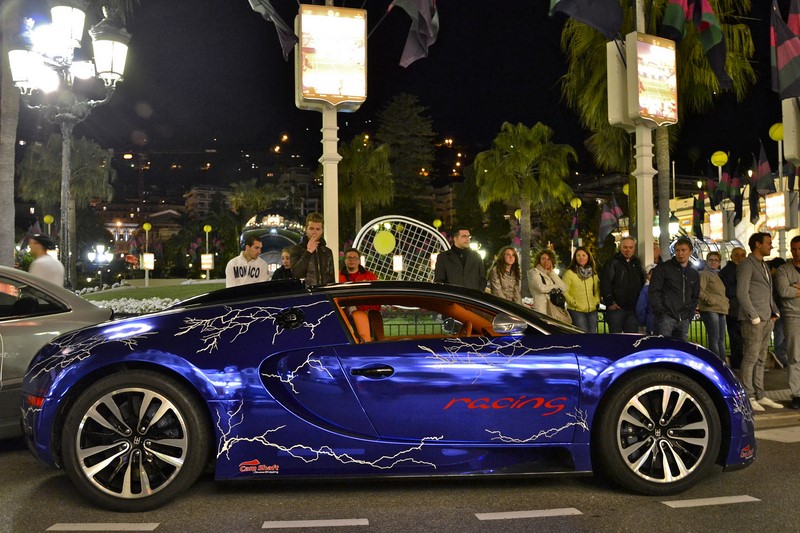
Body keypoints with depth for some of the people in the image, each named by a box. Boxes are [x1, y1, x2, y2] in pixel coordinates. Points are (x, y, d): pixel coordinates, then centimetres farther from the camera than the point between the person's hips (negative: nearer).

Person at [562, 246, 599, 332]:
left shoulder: (593, 273, 13)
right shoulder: (570, 273, -6)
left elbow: (597, 290, 20)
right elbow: (564, 292, -9)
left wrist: (596, 301, 4)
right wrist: (574, 303, -14)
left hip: (592, 310, 6)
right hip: (576, 311, -6)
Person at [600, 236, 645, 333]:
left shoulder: (637, 263, 14)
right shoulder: (613, 263, -3)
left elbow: (642, 283, 18)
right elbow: (605, 284, -9)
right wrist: (609, 302, -12)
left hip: (633, 309, 5)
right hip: (616, 307, -5)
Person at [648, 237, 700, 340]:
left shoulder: (694, 274, 19)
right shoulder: (663, 268, 3)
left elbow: (695, 297, 27)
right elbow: (653, 292, -3)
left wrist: (690, 314, 13)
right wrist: (660, 311, -11)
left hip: (683, 321, 5)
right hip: (666, 317, -5)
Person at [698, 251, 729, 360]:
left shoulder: (718, 275, 23)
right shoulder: (704, 274, -4)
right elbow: (700, 291, -17)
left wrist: (726, 303, 15)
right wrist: (710, 301, -19)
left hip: (721, 310, 9)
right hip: (710, 310, -9)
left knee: (721, 338, 11)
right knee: (714, 339, -10)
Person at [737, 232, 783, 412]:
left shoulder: (764, 266, 21)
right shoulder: (747, 264, -6)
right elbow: (742, 293, -13)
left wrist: (775, 312, 10)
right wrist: (754, 317, -16)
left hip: (767, 320, 8)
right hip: (754, 320, -8)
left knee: (761, 359, 10)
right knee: (751, 358, -6)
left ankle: (759, 396, 15)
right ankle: (748, 397, -1)